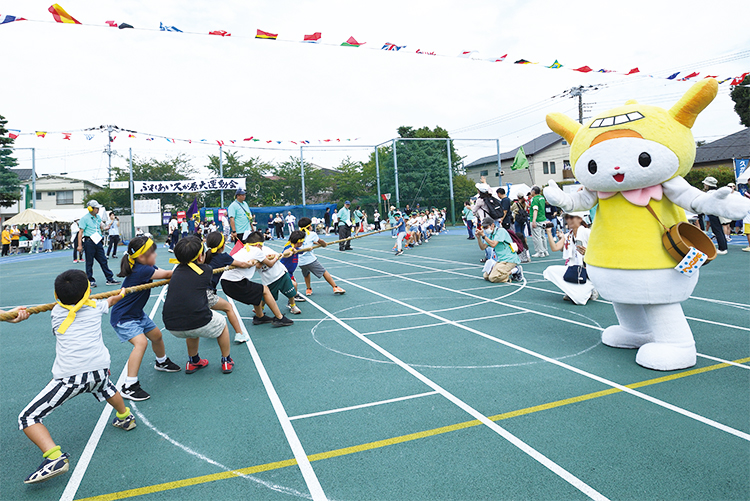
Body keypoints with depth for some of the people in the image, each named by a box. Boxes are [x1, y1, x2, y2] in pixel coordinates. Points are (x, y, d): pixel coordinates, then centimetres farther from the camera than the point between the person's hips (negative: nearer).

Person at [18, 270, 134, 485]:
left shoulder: (57, 311, 7)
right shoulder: (96, 307, 13)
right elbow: (111, 301, 36)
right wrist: (120, 294, 56)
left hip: (69, 377, -4)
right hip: (99, 369, 4)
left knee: (27, 418, 6)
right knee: (105, 386, 38)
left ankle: (55, 457, -14)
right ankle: (125, 418, 55)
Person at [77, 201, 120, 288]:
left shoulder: (98, 217, 14)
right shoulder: (84, 219, -5)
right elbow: (80, 232, -9)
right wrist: (79, 245, -13)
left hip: (98, 242, 6)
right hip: (89, 242, -6)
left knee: (103, 261, 6)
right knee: (89, 262, 3)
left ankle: (110, 279, 7)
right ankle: (91, 281, 11)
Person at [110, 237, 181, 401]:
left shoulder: (146, 267, -2)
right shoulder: (141, 270, -31)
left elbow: (165, 274, -9)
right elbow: (168, 274, -25)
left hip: (137, 313, 10)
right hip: (123, 318, -10)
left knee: (156, 335, 20)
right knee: (141, 342, -26)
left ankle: (162, 362, 48)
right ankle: (129, 386, -20)